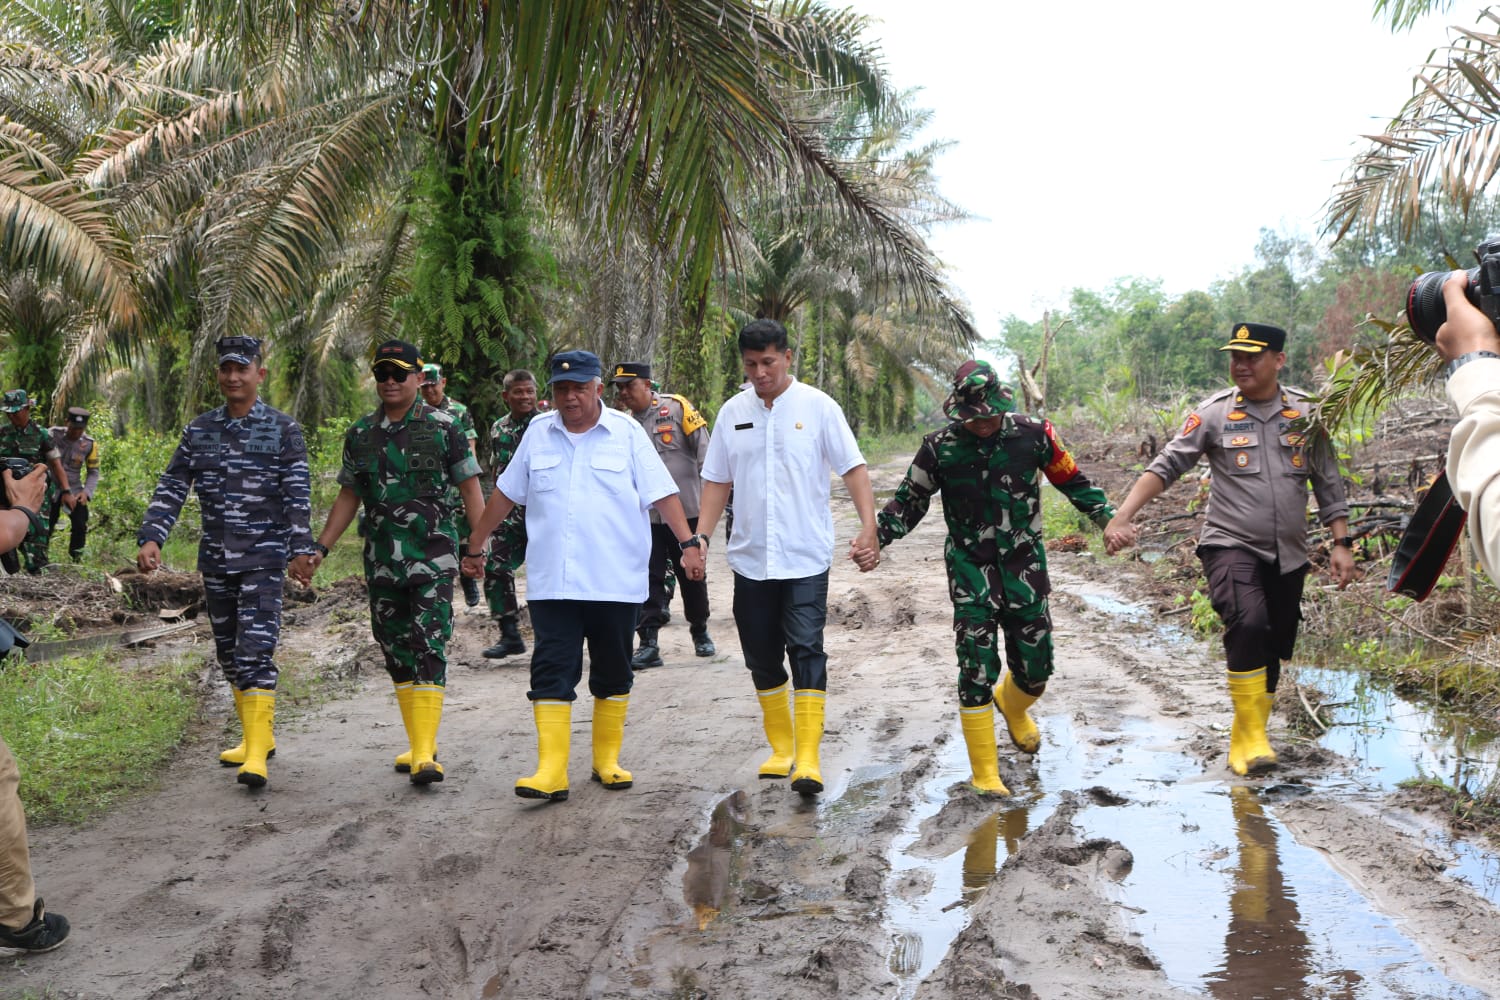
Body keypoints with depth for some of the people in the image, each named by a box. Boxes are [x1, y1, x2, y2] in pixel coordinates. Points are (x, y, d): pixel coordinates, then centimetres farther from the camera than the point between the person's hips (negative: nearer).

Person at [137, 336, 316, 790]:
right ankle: (257, 735, 28)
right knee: (228, 653, 13)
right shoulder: (198, 429, 9)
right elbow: (171, 487, 7)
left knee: (255, 651, -14)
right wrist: (150, 537, -5)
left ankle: (257, 753, -15)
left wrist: (301, 547, -15)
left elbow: (298, 494, -7)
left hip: (264, 558, -5)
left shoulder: (283, 430, -2)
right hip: (215, 560, 5)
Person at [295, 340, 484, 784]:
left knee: (429, 647, -11)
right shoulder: (360, 434, 10)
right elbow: (348, 497, 16)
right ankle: (417, 743, 22)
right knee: (396, 650, 10)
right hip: (381, 560, 5)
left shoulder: (443, 427, -1)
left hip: (433, 556, -5)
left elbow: (470, 489, 0)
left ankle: (425, 754, -14)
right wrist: (319, 548, 10)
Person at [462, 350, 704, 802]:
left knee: (612, 674, 9)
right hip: (551, 582, 1)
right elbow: (505, 493, 16)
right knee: (551, 674, -5)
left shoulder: (627, 433, 1)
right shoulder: (538, 433, 9)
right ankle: (551, 771, -5)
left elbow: (661, 493, -2)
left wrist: (688, 542, -13)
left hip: (615, 582, -1)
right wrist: (476, 543, 19)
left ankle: (607, 760, 23)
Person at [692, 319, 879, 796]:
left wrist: (869, 527, -18)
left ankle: (808, 758, -10)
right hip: (750, 559, 4)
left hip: (805, 559, -4)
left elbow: (853, 468, -5)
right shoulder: (732, 412, 7)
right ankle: (781, 748, 24)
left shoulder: (818, 407, -3)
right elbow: (717, 481, 11)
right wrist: (699, 538, 1)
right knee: (762, 658, 10)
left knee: (806, 650, -11)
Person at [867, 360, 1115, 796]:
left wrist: (1108, 516, -2)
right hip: (971, 568, -2)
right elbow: (909, 501, 3)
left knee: (1035, 667, 8)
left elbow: (1072, 480, 8)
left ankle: (1012, 706, 46)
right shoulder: (940, 447, -8)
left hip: (1025, 564, 2)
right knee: (977, 671, -8)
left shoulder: (1033, 433, -6)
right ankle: (985, 773, 2)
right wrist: (875, 536, -10)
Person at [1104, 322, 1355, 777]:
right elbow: (1166, 466, -6)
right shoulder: (1213, 412, -2)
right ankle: (1250, 732, -15)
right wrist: (1122, 516, -18)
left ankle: (1246, 743, 24)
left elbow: (1328, 483, 12)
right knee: (1248, 623, -28)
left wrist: (1341, 543, 8)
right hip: (1231, 546, -4)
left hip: (1288, 553, 4)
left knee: (1272, 653, 8)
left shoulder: (1306, 412, 5)